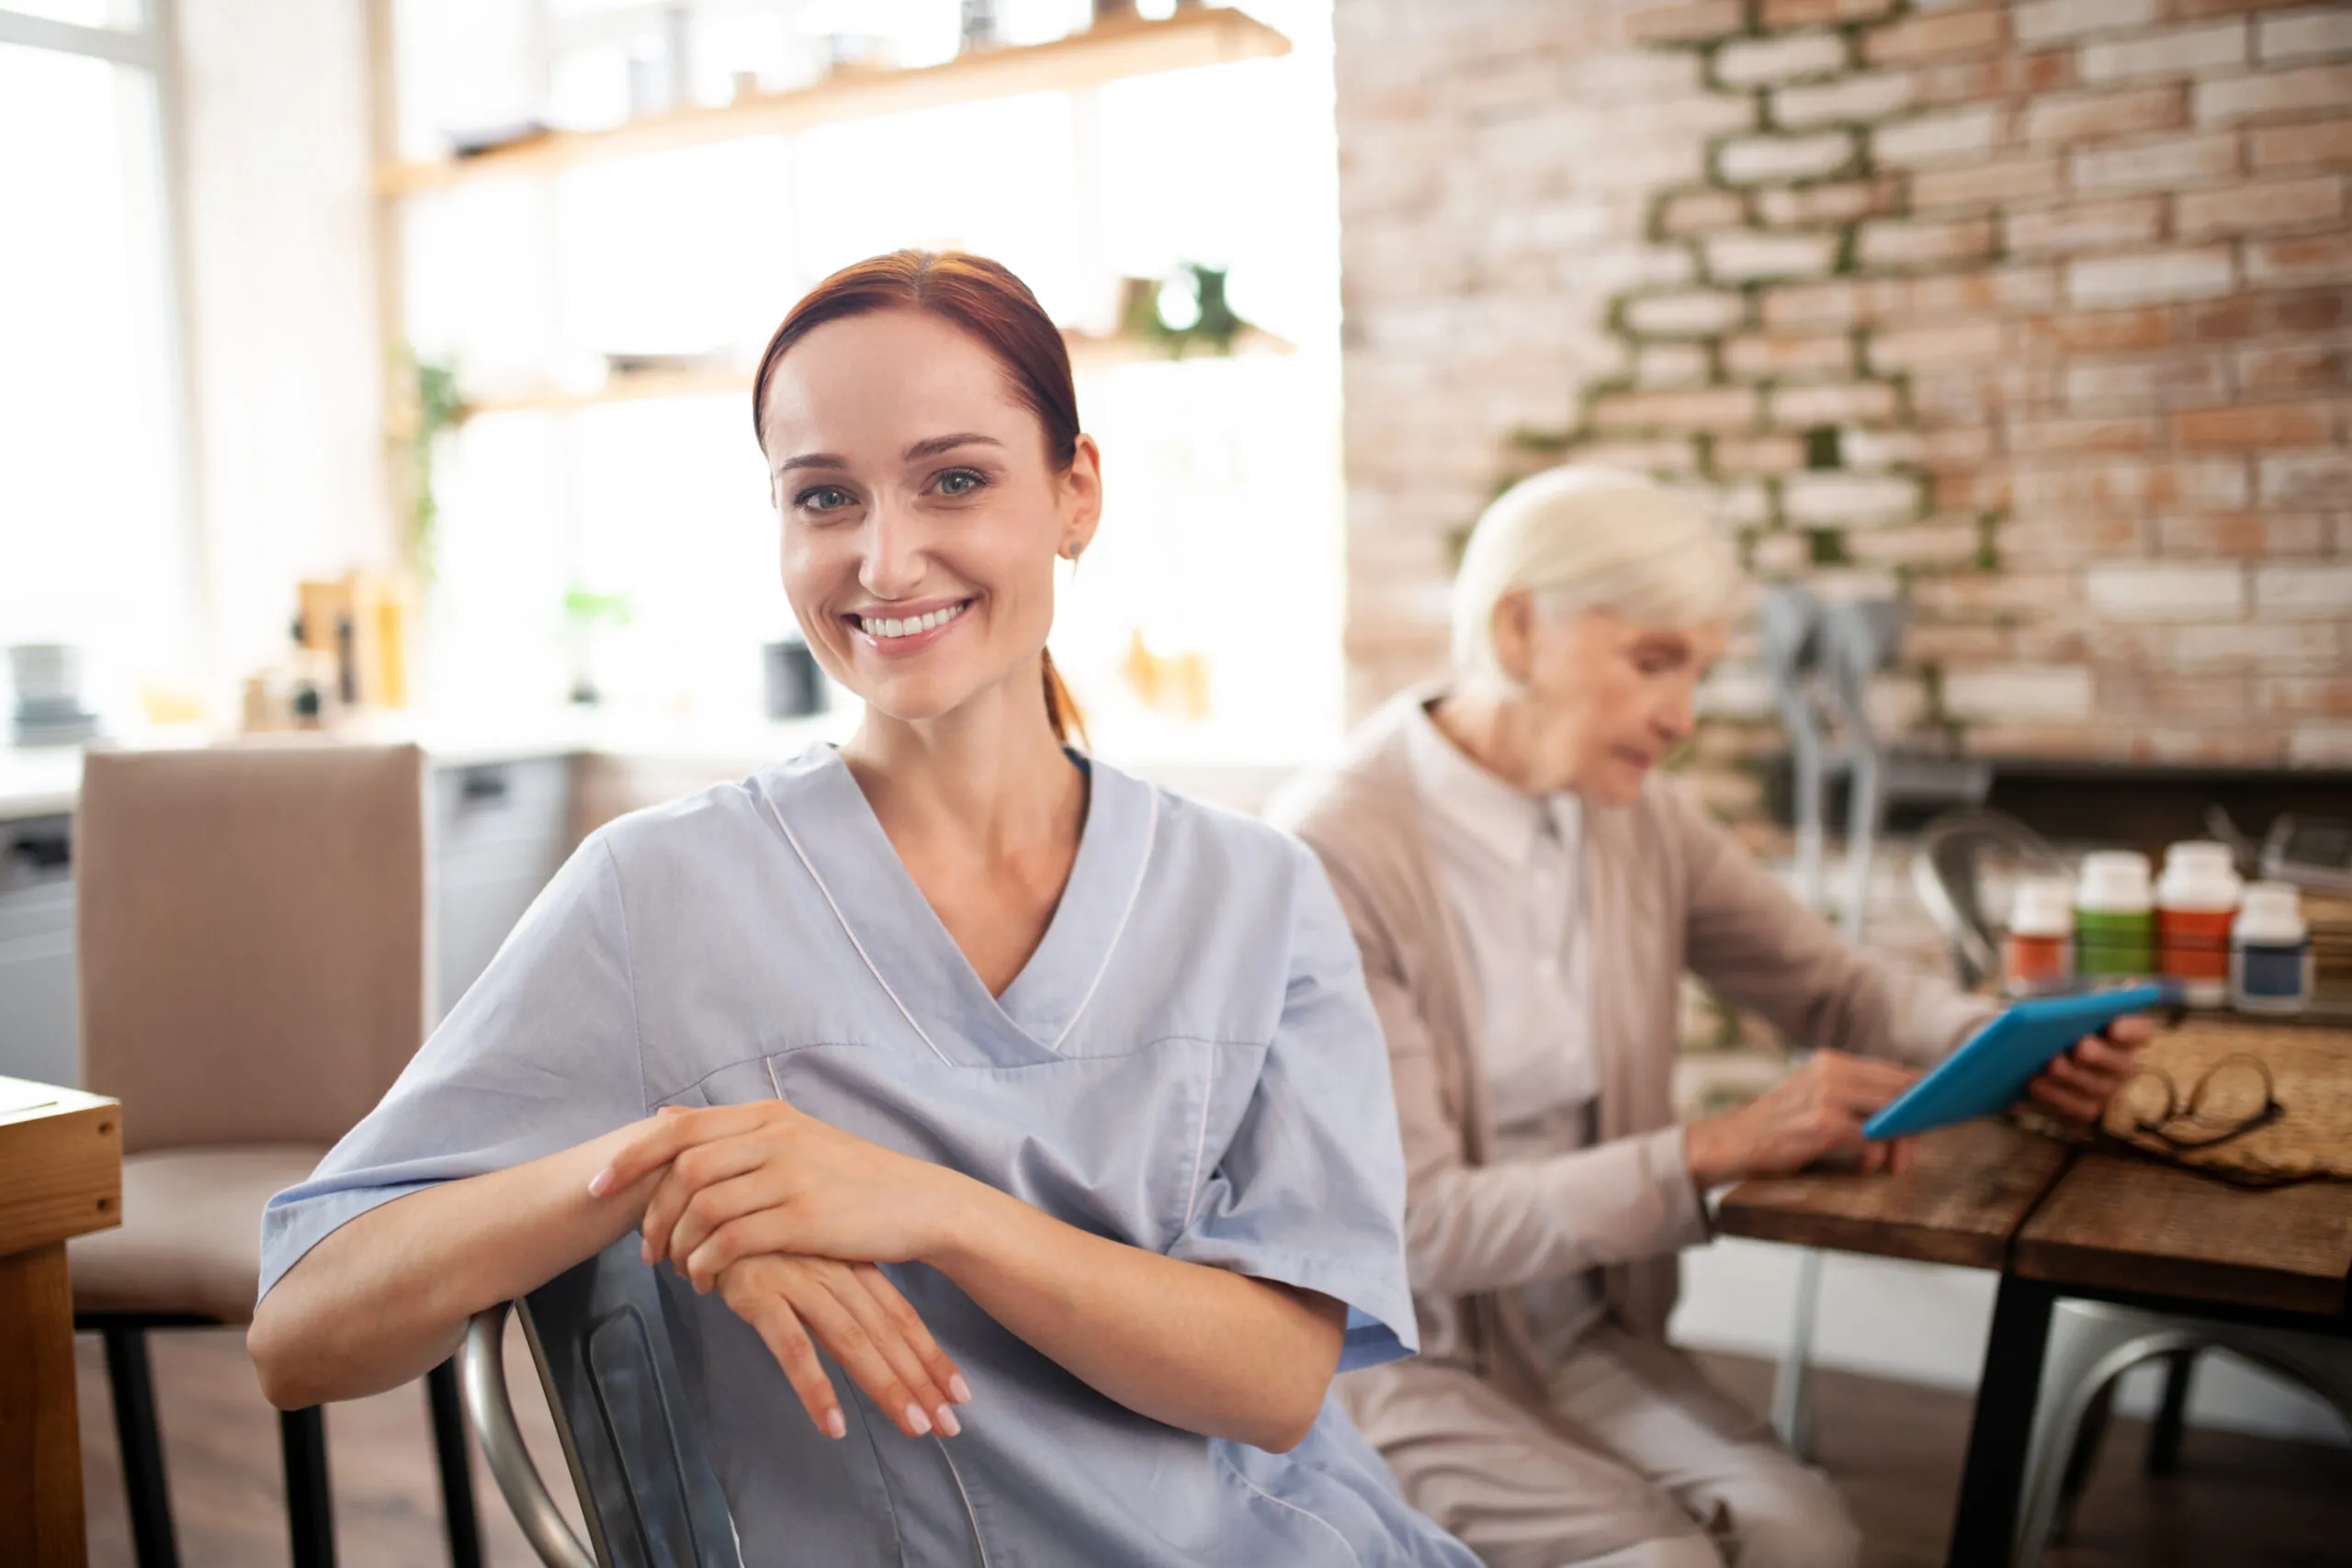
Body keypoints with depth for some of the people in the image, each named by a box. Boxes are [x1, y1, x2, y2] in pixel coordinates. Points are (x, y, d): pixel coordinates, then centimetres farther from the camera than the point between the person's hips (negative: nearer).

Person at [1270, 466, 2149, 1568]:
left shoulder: (1637, 819, 1)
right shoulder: (1330, 859, -20)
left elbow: (1836, 986, 11)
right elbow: (1413, 1228, -21)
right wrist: (1719, 1149, -25)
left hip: (1586, 1336, 5)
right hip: (1393, 1363, -5)